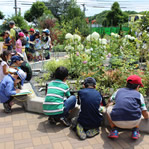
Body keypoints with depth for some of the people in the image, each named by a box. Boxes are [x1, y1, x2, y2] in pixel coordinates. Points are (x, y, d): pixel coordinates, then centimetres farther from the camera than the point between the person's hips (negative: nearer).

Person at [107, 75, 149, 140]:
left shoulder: (119, 91, 21)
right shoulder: (139, 95, 16)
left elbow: (110, 101, 39)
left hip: (117, 122, 0)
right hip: (133, 122, 0)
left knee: (109, 108, 30)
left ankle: (114, 131, 17)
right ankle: (135, 131, 21)